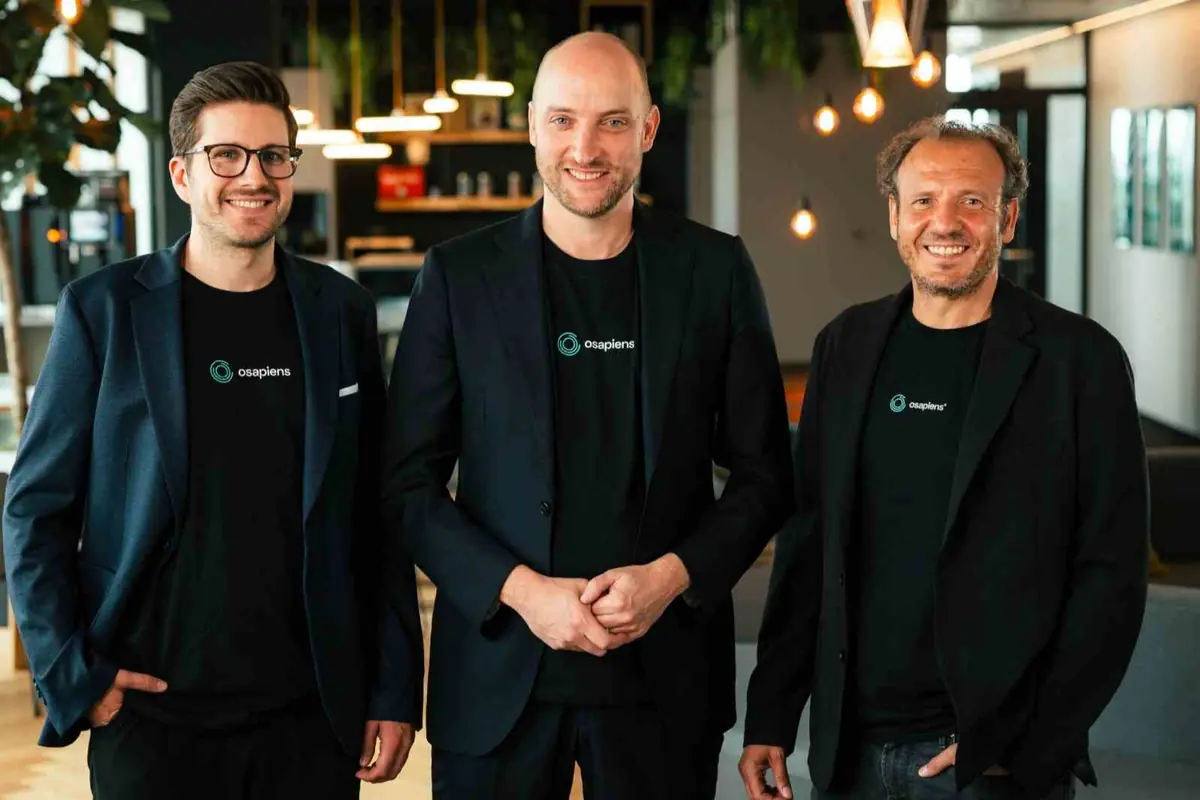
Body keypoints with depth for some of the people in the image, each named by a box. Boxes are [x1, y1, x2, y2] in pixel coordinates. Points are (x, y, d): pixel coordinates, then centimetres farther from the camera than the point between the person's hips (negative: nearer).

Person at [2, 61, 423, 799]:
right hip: (151, 719, -2)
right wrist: (73, 676, -7)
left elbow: (377, 516, 5)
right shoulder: (105, 309, -3)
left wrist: (395, 690, 3)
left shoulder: (340, 310, 3)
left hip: (313, 717, 2)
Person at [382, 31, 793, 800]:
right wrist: (519, 589, -12)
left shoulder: (715, 269, 1)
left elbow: (764, 475, 4)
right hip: (499, 675, 0)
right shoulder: (459, 274, 0)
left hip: (665, 676, 1)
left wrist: (672, 576, -11)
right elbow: (408, 483, 1)